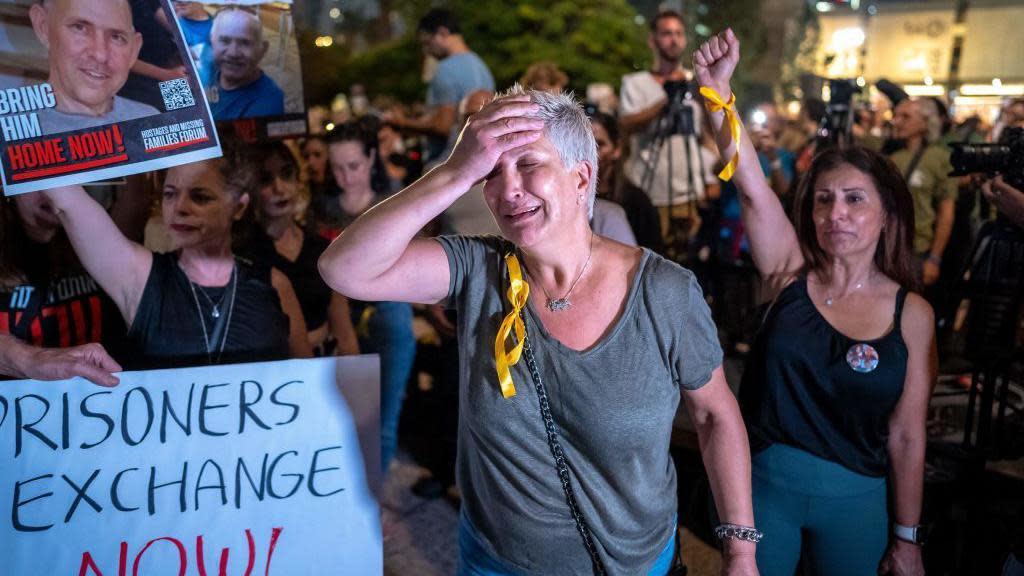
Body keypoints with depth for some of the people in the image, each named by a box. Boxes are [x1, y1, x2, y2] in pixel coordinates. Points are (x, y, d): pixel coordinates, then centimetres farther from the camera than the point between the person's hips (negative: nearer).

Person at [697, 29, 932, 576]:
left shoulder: (912, 314, -7)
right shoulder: (792, 276, -7)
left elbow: (906, 437, -3)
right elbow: (750, 184, -23)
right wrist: (717, 90, -35)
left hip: (856, 499, 0)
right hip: (765, 483, 0)